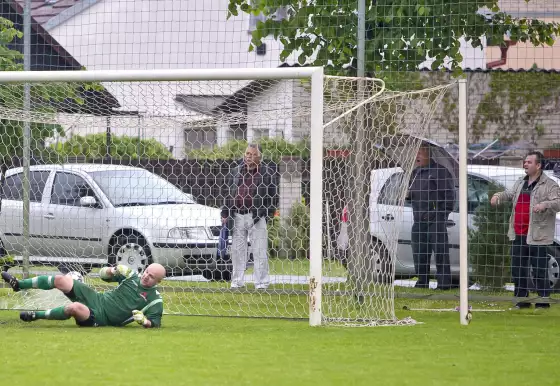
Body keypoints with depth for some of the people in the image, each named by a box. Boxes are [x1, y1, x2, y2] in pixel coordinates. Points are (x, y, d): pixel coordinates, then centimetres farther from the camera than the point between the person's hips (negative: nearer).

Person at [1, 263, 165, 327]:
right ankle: (18, 284, 2)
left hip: (101, 318, -6)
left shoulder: (155, 300, -8)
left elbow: (155, 323, -9)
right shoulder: (133, 276, 7)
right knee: (60, 280, -10)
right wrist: (114, 271, -9)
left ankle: (36, 315, -18)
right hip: (97, 299, 6)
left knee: (75, 307, -38)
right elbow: (103, 274, 14)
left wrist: (144, 321, -30)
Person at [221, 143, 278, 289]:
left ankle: (262, 282, 1)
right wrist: (225, 214, 10)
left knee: (259, 251, -3)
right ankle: (237, 281, 14)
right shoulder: (236, 171, 14)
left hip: (257, 217, -4)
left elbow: (273, 195, 1)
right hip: (237, 216, 4)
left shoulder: (267, 172, 2)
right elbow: (229, 194, 17)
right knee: (237, 250, 7)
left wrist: (269, 214, -8)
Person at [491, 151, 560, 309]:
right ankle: (521, 299, 20)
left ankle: (544, 300, 2)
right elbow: (509, 194, 28)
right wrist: (498, 196, 7)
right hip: (518, 234, 8)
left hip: (536, 235, -7)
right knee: (518, 268, 11)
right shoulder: (521, 183, 17)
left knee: (540, 270, -4)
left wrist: (545, 205, -32)